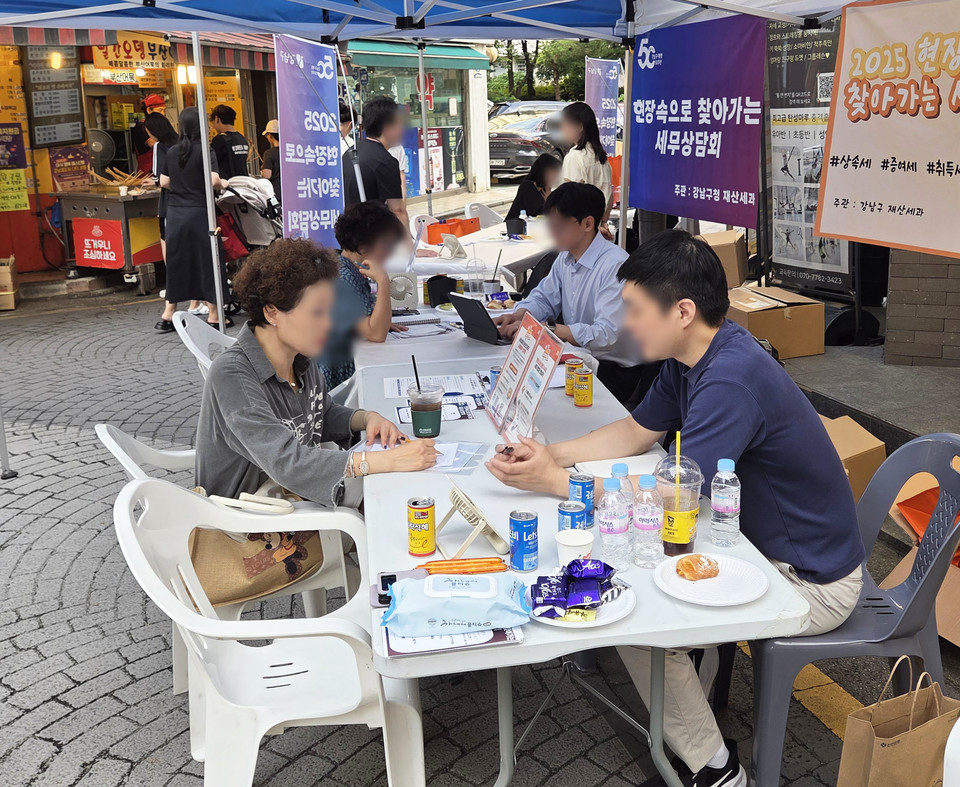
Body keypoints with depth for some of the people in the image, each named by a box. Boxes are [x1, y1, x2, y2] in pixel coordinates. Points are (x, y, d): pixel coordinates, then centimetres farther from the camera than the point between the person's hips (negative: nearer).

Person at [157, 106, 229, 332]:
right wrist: (224, 184, 1)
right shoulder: (204, 151, -8)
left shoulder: (172, 152, 8)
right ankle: (213, 315, 8)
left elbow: (163, 182, 11)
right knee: (206, 260, 3)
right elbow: (213, 180, -19)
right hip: (198, 212, -5)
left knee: (177, 260, 11)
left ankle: (167, 315, 13)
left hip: (175, 212, 5)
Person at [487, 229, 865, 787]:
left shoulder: (731, 379, -31)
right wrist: (551, 454, -6)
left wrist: (555, 480, -24)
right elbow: (634, 433, 9)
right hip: (759, 541, 9)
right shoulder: (690, 358, 0)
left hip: (812, 581, -9)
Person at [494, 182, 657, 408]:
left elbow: (606, 335, -28)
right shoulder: (565, 258, 4)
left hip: (617, 370, -7)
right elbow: (544, 298, 17)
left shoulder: (615, 264, -21)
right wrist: (517, 316, -5)